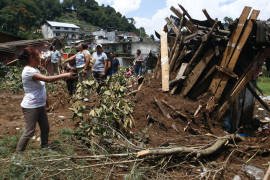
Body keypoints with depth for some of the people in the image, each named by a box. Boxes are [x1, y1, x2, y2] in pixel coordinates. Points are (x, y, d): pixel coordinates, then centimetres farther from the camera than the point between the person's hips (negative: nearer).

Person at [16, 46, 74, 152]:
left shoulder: (35, 69, 9)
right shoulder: (28, 71, -23)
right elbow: (47, 79, -31)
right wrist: (65, 75, -26)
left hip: (40, 105, 10)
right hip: (30, 107, -9)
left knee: (45, 128, 18)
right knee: (29, 132, -1)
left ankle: (44, 147, 35)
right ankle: (18, 153, 15)